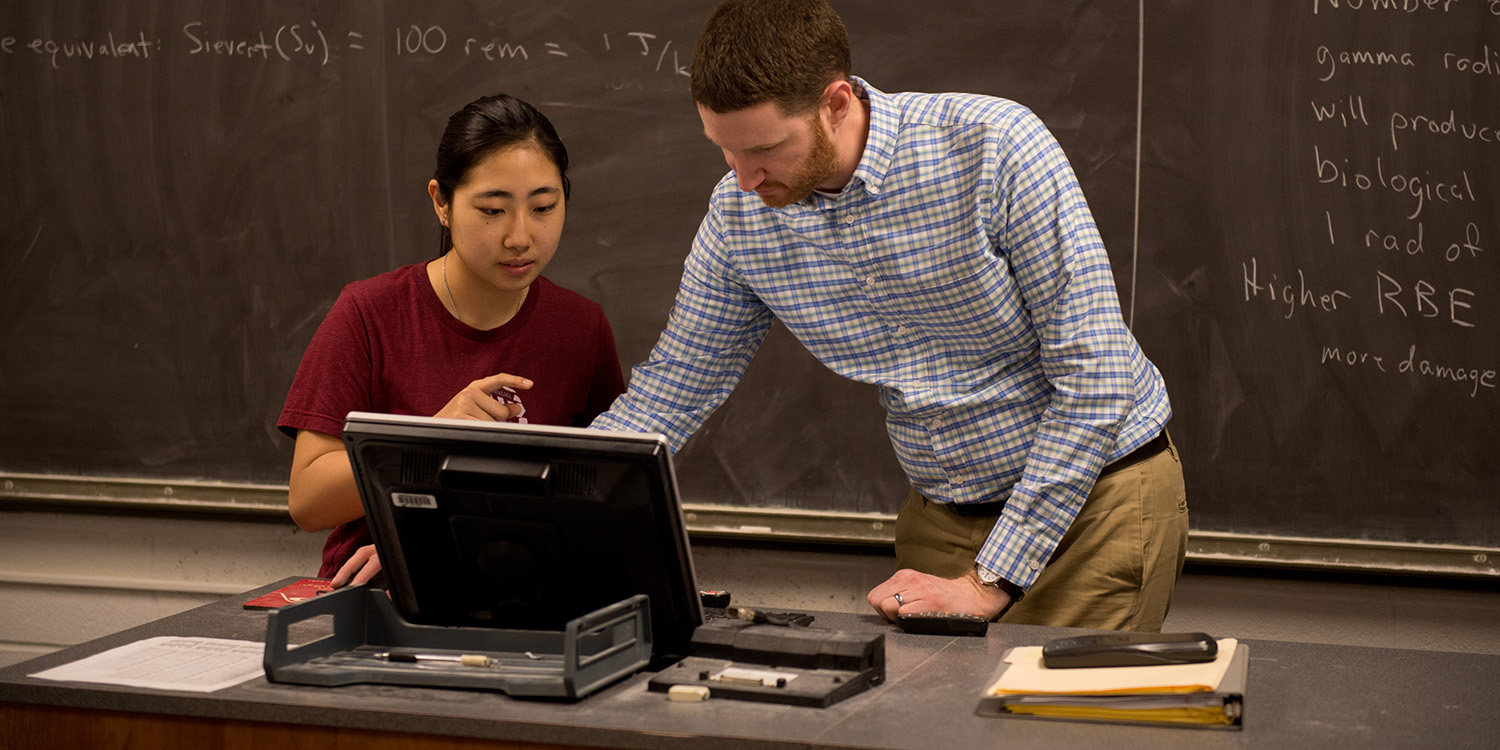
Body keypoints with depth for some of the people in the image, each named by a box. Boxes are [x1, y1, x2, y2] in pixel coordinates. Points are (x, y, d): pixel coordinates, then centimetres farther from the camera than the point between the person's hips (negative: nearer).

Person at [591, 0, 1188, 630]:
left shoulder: (997, 147, -24)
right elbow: (671, 389, 5)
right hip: (942, 511, 5)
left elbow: (1094, 375, -23)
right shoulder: (738, 215, -8)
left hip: (1098, 497, -4)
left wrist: (988, 583, -23)